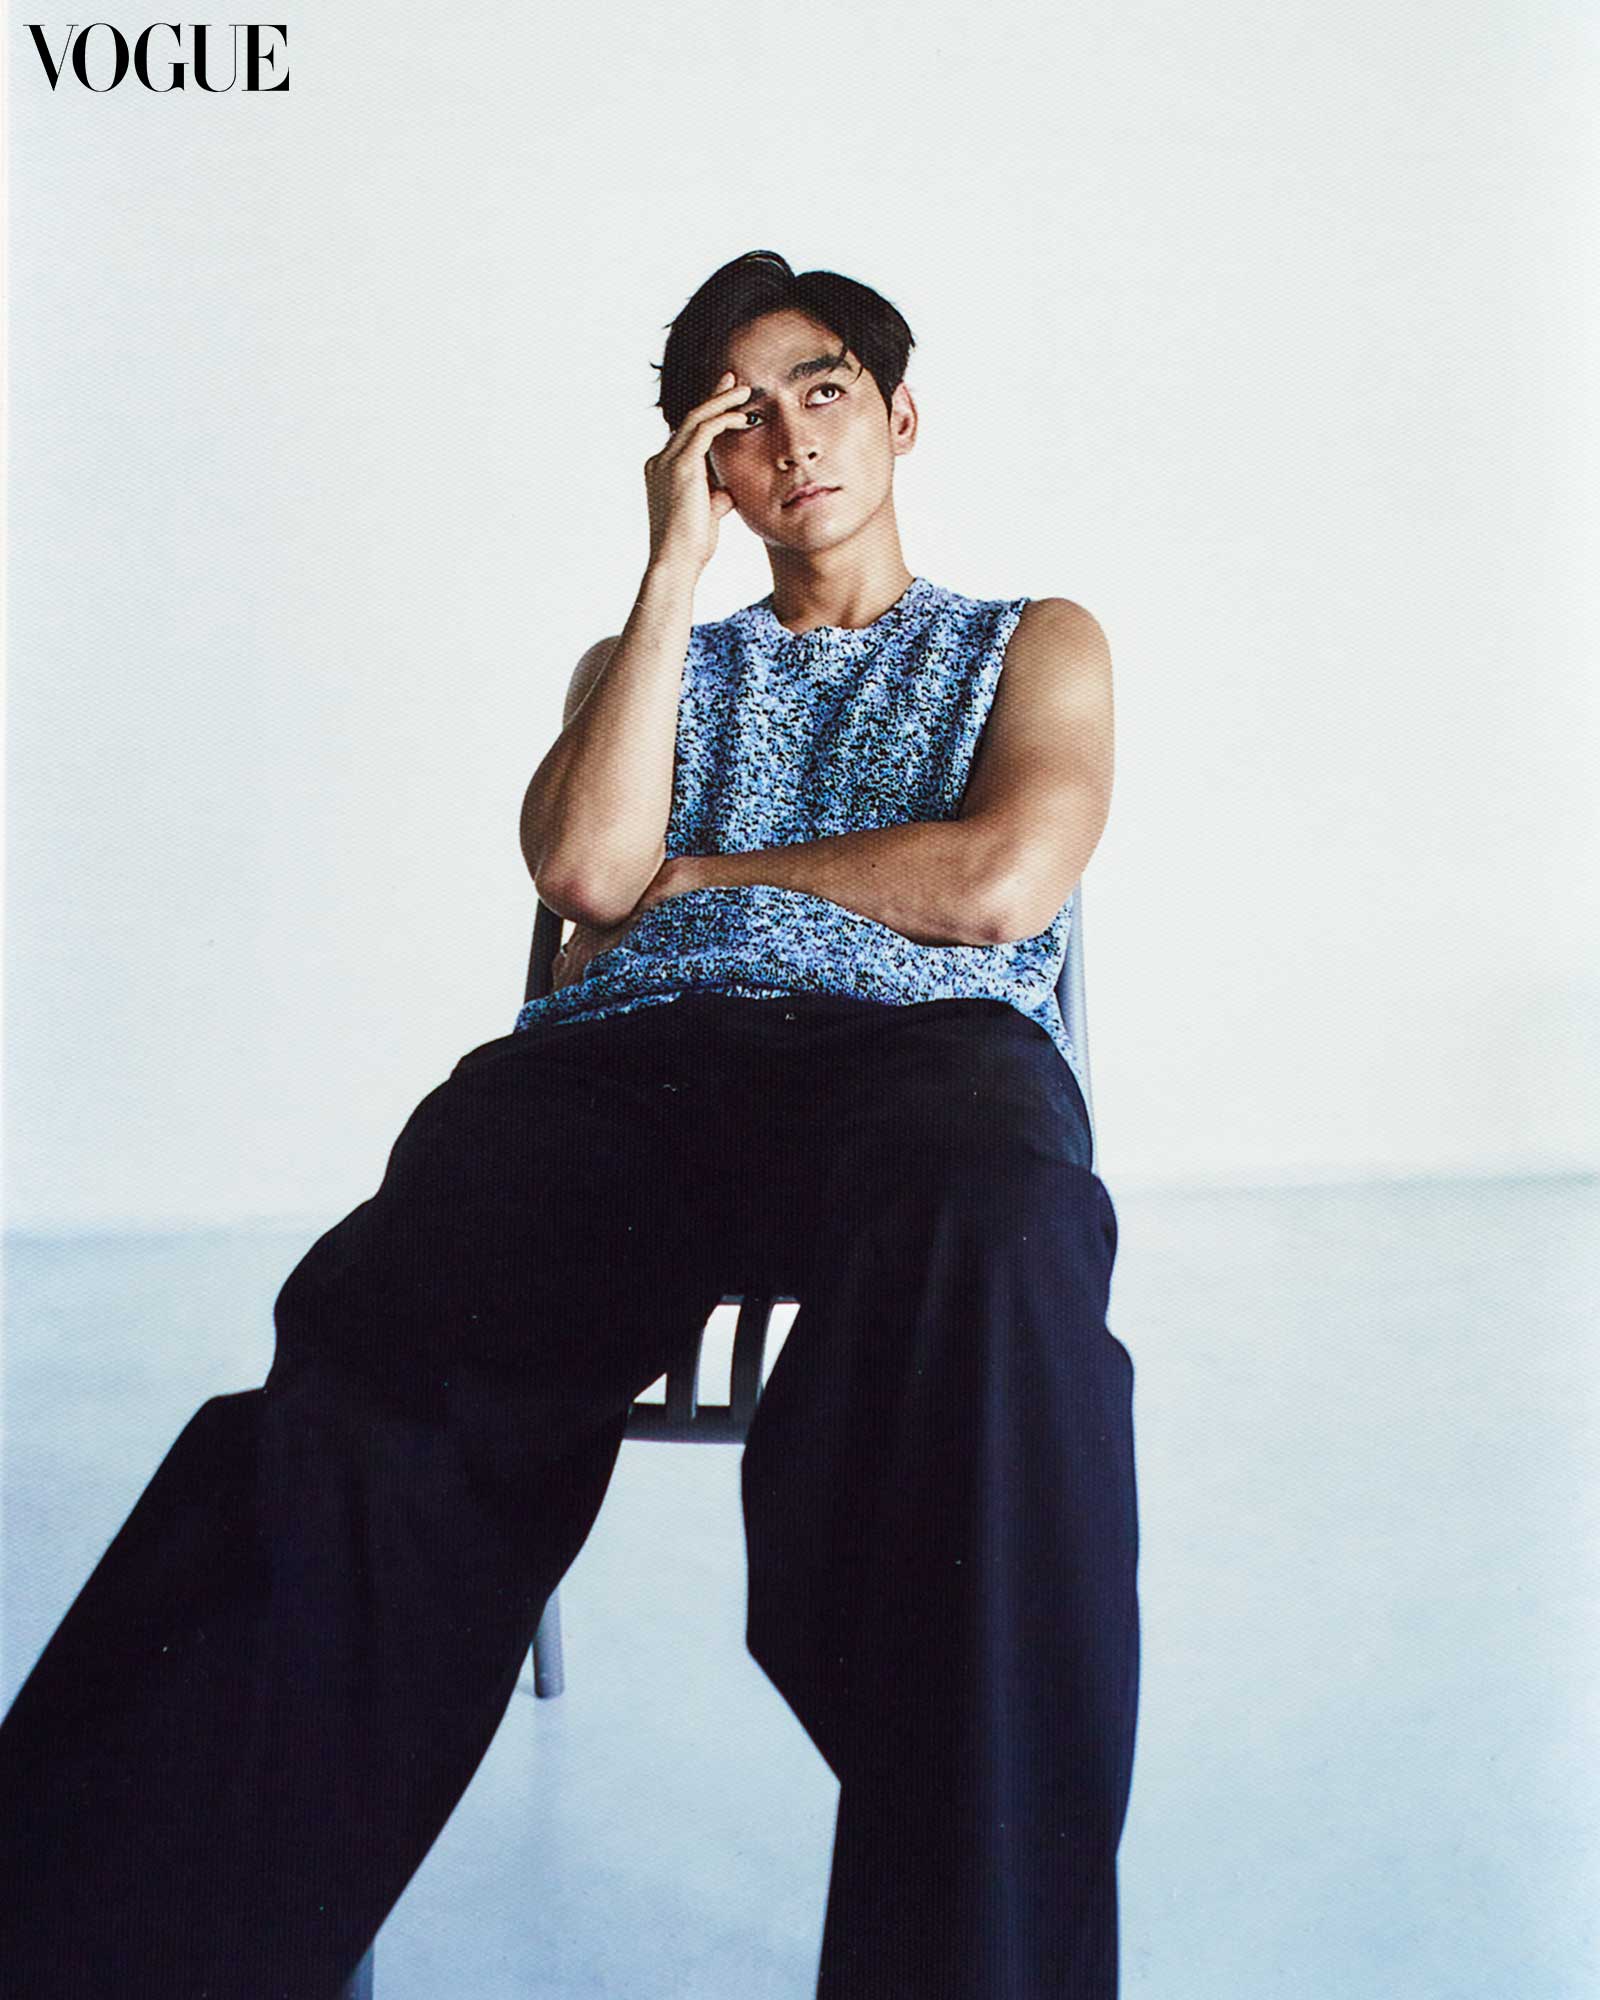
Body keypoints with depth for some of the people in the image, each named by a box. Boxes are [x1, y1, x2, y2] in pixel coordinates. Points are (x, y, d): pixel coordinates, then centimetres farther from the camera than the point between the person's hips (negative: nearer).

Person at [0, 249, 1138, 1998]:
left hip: (921, 1042, -1)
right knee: (369, 1383, -33)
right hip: (619, 1058, 2)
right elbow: (588, 870, 11)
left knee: (984, 1259, -42)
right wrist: (675, 568, 15)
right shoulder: (653, 661, 35)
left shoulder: (1034, 645, 28)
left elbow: (993, 883, 6)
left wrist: (695, 870, 11)